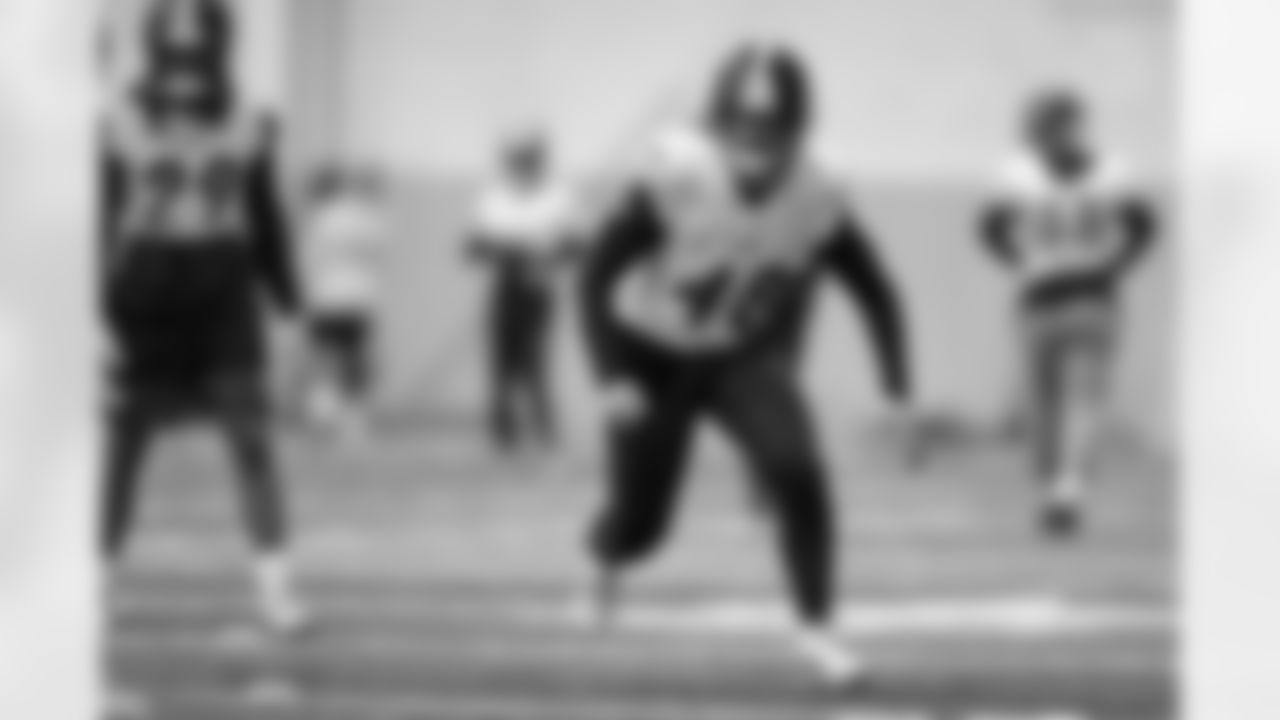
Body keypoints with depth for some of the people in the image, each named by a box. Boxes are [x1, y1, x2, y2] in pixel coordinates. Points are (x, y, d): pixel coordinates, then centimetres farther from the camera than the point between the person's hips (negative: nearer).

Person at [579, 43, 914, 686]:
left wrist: (899, 392, -17)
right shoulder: (675, 182, -30)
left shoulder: (817, 204, -23)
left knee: (797, 473, -24)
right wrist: (611, 378, -27)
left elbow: (874, 290, -9)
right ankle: (608, 554, 45)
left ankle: (816, 626, -8)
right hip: (654, 358, -1)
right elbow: (599, 273, -20)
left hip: (746, 359, 1)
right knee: (642, 523, 6)